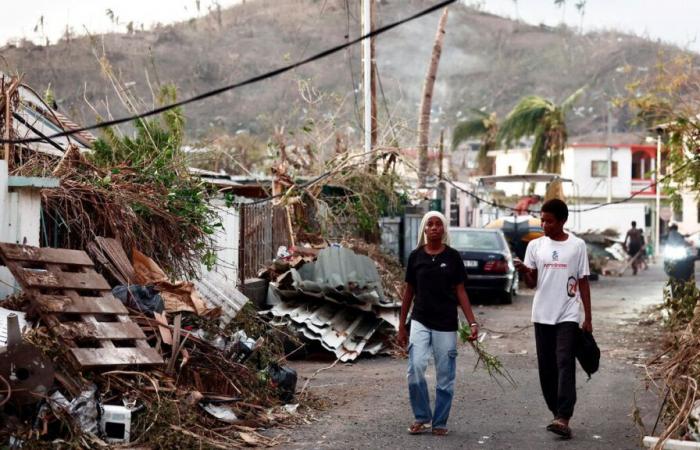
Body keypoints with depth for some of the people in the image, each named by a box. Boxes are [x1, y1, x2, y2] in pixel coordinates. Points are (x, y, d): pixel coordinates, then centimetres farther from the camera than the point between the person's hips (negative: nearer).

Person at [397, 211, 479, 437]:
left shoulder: (453, 257, 0)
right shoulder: (416, 256, 3)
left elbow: (460, 291, 2)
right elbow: (409, 291, 9)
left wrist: (472, 322, -7)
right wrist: (401, 325, 9)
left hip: (446, 324, 0)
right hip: (420, 322, 1)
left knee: (445, 376, 3)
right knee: (415, 368, -14)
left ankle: (440, 422, 16)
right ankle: (422, 417, 3)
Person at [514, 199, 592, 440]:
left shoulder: (577, 246, 1)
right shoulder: (535, 246, 5)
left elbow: (583, 282, 4)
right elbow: (532, 283, 6)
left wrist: (588, 318, 1)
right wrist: (523, 271, -16)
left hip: (568, 316, -3)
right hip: (542, 316, 3)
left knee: (565, 365, -13)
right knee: (546, 368, 6)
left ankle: (563, 418, -20)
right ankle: (557, 412, 18)